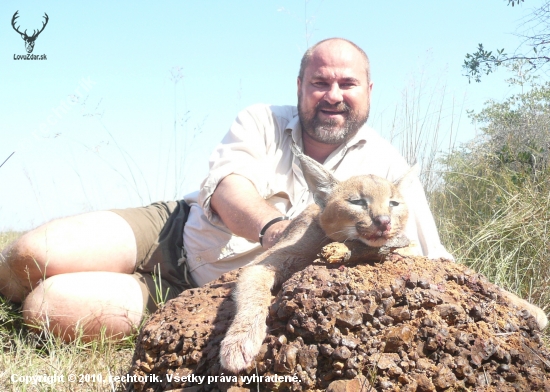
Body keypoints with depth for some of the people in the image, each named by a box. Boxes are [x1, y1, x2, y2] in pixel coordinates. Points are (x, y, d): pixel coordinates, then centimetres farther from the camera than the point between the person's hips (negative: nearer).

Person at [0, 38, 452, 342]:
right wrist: (274, 229, -41)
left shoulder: (385, 165, -1)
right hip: (172, 229, 2)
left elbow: (430, 261, -2)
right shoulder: (261, 122, 1)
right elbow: (227, 187, -19)